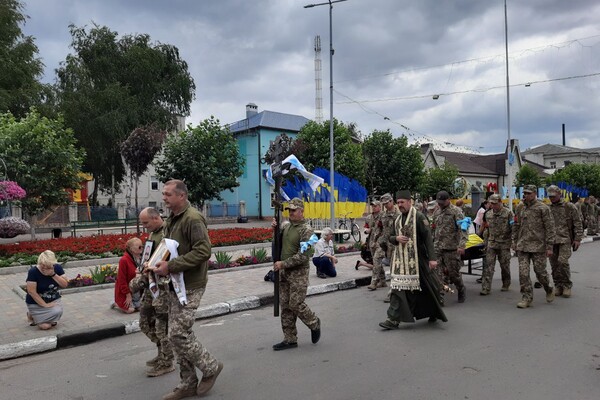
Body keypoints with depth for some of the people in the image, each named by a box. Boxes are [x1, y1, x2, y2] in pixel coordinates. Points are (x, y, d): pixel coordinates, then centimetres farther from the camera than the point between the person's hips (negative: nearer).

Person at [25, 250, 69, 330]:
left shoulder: (57, 268, -8)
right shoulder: (33, 272, -20)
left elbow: (65, 285, -11)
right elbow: (31, 292, -20)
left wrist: (53, 274, -24)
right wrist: (45, 305, -20)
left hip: (54, 300, 4)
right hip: (37, 302, -4)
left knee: (58, 311, -24)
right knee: (45, 326, -16)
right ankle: (31, 315, 16)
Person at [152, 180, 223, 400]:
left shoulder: (193, 218, -16)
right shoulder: (171, 220, 13)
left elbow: (203, 251, -24)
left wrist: (170, 266, -23)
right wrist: (159, 263, 4)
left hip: (189, 286, -9)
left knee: (178, 335, -7)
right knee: (179, 334, 12)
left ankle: (211, 367, 16)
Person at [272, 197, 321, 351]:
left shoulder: (306, 230, -13)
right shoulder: (286, 226, 11)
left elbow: (303, 256, -19)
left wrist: (283, 264, -19)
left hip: (298, 272, -7)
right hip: (284, 272, 7)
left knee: (296, 305, -5)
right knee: (285, 306, 8)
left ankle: (314, 324, 23)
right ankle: (290, 339, 18)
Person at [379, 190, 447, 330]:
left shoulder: (419, 217, -8)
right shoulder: (397, 220, 12)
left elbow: (428, 237, -13)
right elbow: (390, 237, 18)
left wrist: (432, 258, -19)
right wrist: (396, 238, -6)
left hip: (417, 259, -5)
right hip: (400, 259, 5)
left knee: (425, 287, 7)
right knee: (398, 287, 0)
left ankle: (434, 313, 30)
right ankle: (393, 319, 1)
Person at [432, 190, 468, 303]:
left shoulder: (456, 211, -7)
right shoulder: (437, 212, 14)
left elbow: (463, 229, -16)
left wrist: (461, 245, -26)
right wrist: (433, 242, 23)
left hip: (451, 248, -5)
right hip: (438, 247, 5)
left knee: (453, 272, 4)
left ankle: (461, 290, 31)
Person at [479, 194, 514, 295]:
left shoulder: (508, 213, -5)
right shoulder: (488, 214, 10)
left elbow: (513, 228, -4)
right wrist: (486, 243, 19)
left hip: (504, 244, -3)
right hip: (491, 243, 3)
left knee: (505, 266, 9)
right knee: (488, 265, -3)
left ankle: (506, 285, 29)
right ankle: (486, 288, -4)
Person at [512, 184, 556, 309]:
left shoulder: (543, 208, -7)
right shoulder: (519, 208, 9)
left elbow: (550, 228, -8)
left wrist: (549, 246, -11)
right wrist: (514, 241, 15)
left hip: (538, 246, -4)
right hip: (522, 246, 4)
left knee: (540, 271, 6)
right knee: (523, 272, -1)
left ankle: (549, 290, 35)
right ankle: (527, 297, 8)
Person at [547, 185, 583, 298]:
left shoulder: (569, 207, 2)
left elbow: (578, 223, 1)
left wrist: (577, 238, -6)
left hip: (565, 239, -4)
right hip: (551, 240, 4)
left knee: (562, 261, -16)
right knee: (554, 264, 4)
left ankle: (567, 285, 0)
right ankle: (558, 286, 15)